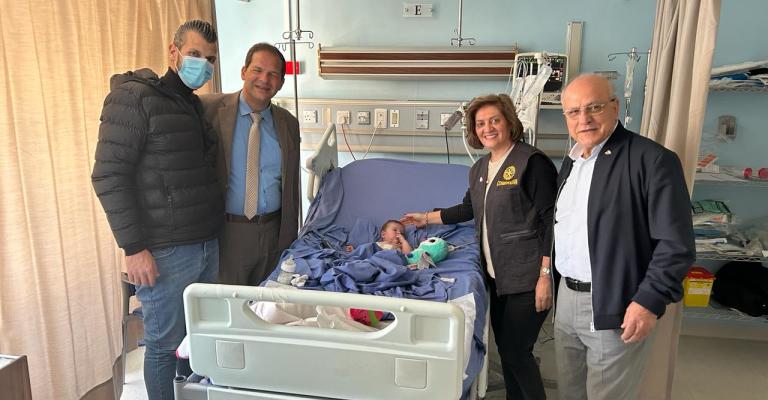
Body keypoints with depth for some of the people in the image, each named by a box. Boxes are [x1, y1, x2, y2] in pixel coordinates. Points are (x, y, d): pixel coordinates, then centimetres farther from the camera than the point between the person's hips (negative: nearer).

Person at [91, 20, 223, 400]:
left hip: (208, 246, 7)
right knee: (164, 344, 7)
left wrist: (214, 229, 15)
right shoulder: (134, 97, -10)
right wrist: (134, 247, -18)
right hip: (165, 253, -7)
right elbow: (109, 176, -15)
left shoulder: (196, 106, 13)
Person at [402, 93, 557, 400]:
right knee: (505, 349, 14)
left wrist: (546, 275, -19)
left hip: (526, 278, -7)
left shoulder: (532, 162, -11)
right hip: (496, 275, 7)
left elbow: (551, 221, -15)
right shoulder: (479, 169, 12)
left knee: (516, 352, -3)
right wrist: (427, 218, 31)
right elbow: (470, 209, 27)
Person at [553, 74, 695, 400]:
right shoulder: (571, 162, 10)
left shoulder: (652, 159, -14)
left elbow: (676, 243, -16)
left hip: (615, 308, -7)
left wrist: (649, 302, -19)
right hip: (567, 298, 7)